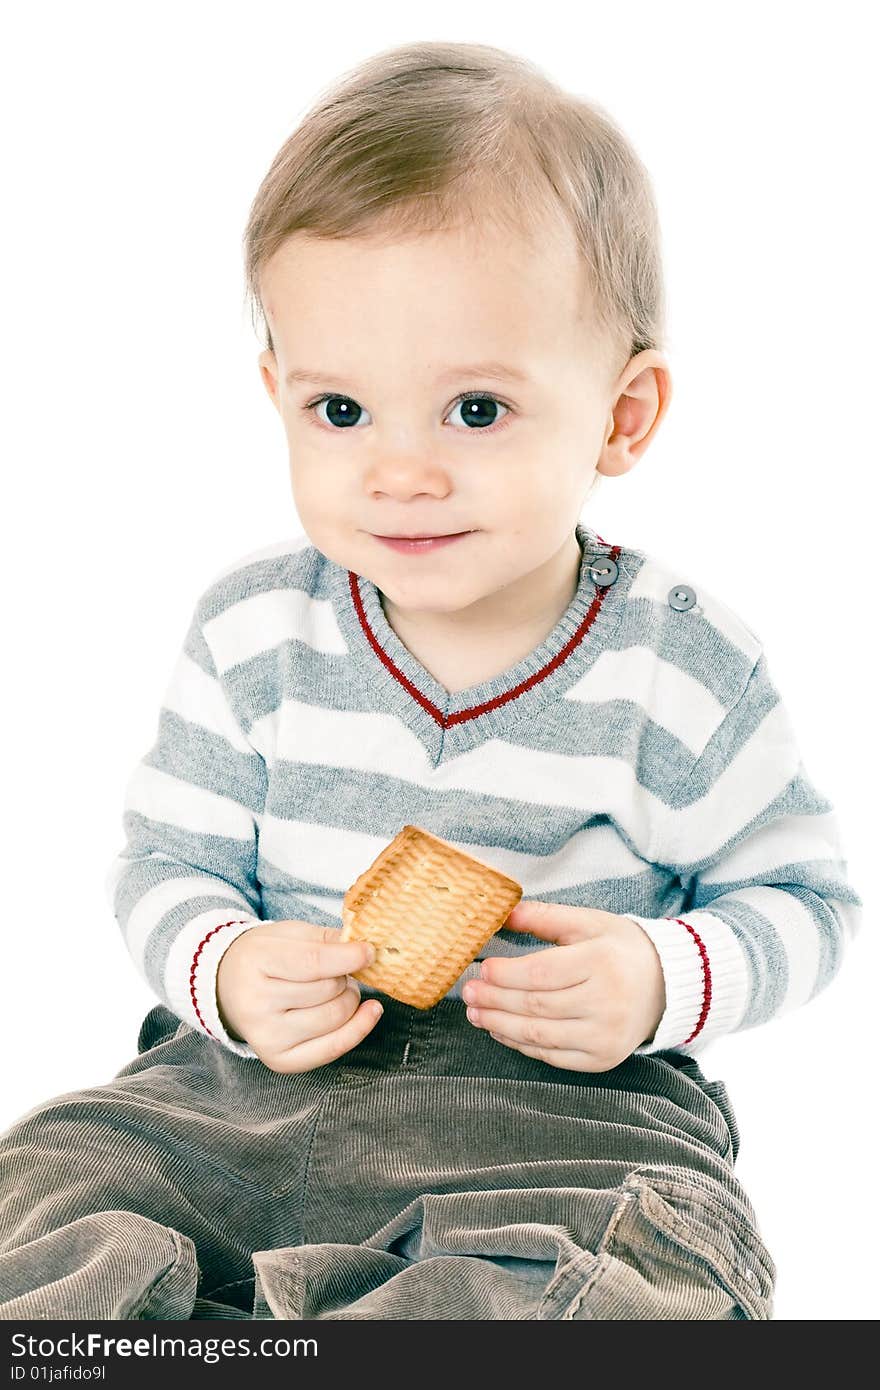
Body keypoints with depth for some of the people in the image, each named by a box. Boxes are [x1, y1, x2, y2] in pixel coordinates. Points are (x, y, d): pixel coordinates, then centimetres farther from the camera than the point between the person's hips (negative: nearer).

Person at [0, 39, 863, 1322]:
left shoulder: (680, 668, -9)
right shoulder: (255, 631, -2)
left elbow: (804, 895, 3)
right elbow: (168, 865, 5)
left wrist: (669, 981, -18)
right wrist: (224, 971, -18)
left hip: (576, 1108, -1)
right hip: (262, 1078, 2)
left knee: (632, 1272, -32)